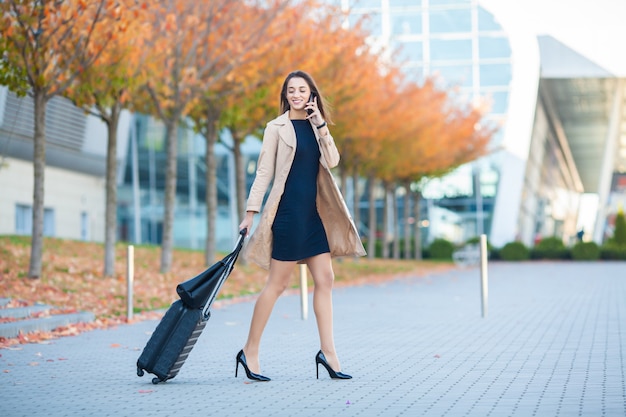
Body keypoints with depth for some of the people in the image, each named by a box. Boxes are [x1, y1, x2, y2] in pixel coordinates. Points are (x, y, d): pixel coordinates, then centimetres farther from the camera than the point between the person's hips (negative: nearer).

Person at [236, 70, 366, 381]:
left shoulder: (315, 126, 14)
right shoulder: (277, 127, -1)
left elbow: (332, 161, 0)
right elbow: (264, 171, -5)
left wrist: (321, 125, -7)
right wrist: (251, 210, -11)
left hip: (314, 212, 6)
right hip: (289, 210, -6)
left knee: (325, 280, 1)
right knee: (277, 283, -4)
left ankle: (328, 352, 4)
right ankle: (250, 352, 4)